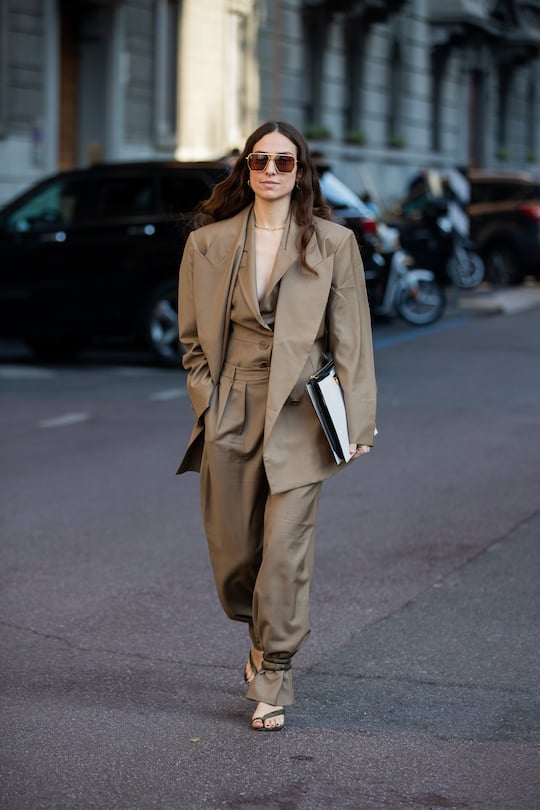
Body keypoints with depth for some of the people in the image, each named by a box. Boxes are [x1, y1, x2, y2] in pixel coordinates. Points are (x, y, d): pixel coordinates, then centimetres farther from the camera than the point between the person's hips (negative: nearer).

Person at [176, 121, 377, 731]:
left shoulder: (332, 244, 2)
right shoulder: (208, 243, 6)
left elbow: (351, 339, 2)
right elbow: (194, 338, 12)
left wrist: (357, 422, -2)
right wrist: (208, 402, 2)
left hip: (300, 413, -2)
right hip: (231, 413, 2)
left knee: (285, 545, -8)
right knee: (233, 548, 8)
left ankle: (273, 683, 4)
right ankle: (262, 639, 37)